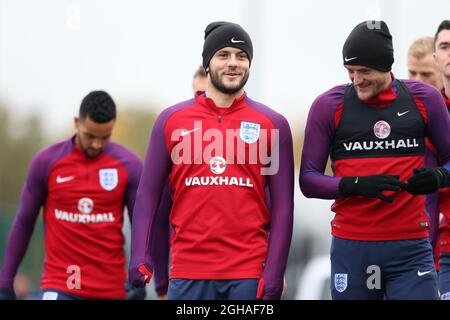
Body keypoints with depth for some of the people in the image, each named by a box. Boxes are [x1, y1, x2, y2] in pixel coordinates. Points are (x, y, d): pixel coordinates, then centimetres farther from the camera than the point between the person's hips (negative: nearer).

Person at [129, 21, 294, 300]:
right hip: (188, 272, 1)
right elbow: (148, 194, 7)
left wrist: (274, 273, -6)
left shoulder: (272, 125, 4)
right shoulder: (172, 120, 6)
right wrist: (140, 256, -5)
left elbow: (283, 206, 2)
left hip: (249, 274, 0)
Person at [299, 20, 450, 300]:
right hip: (352, 249, 0)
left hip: (410, 248, 0)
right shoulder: (329, 105, 1)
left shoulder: (424, 99, 5)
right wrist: (357, 185, -17)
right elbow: (308, 180, 1)